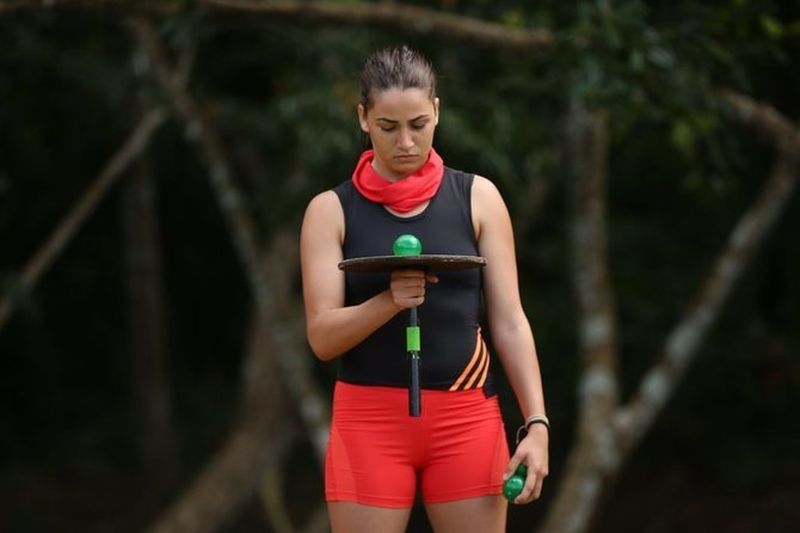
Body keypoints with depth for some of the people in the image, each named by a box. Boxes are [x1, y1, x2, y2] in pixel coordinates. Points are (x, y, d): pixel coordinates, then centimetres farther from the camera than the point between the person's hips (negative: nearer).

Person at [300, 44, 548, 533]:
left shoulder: (478, 198, 6)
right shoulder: (332, 210, 3)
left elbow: (509, 321, 5)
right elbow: (322, 337, -4)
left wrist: (536, 422, -5)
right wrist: (389, 301, -22)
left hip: (467, 417, 1)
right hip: (369, 418, -1)